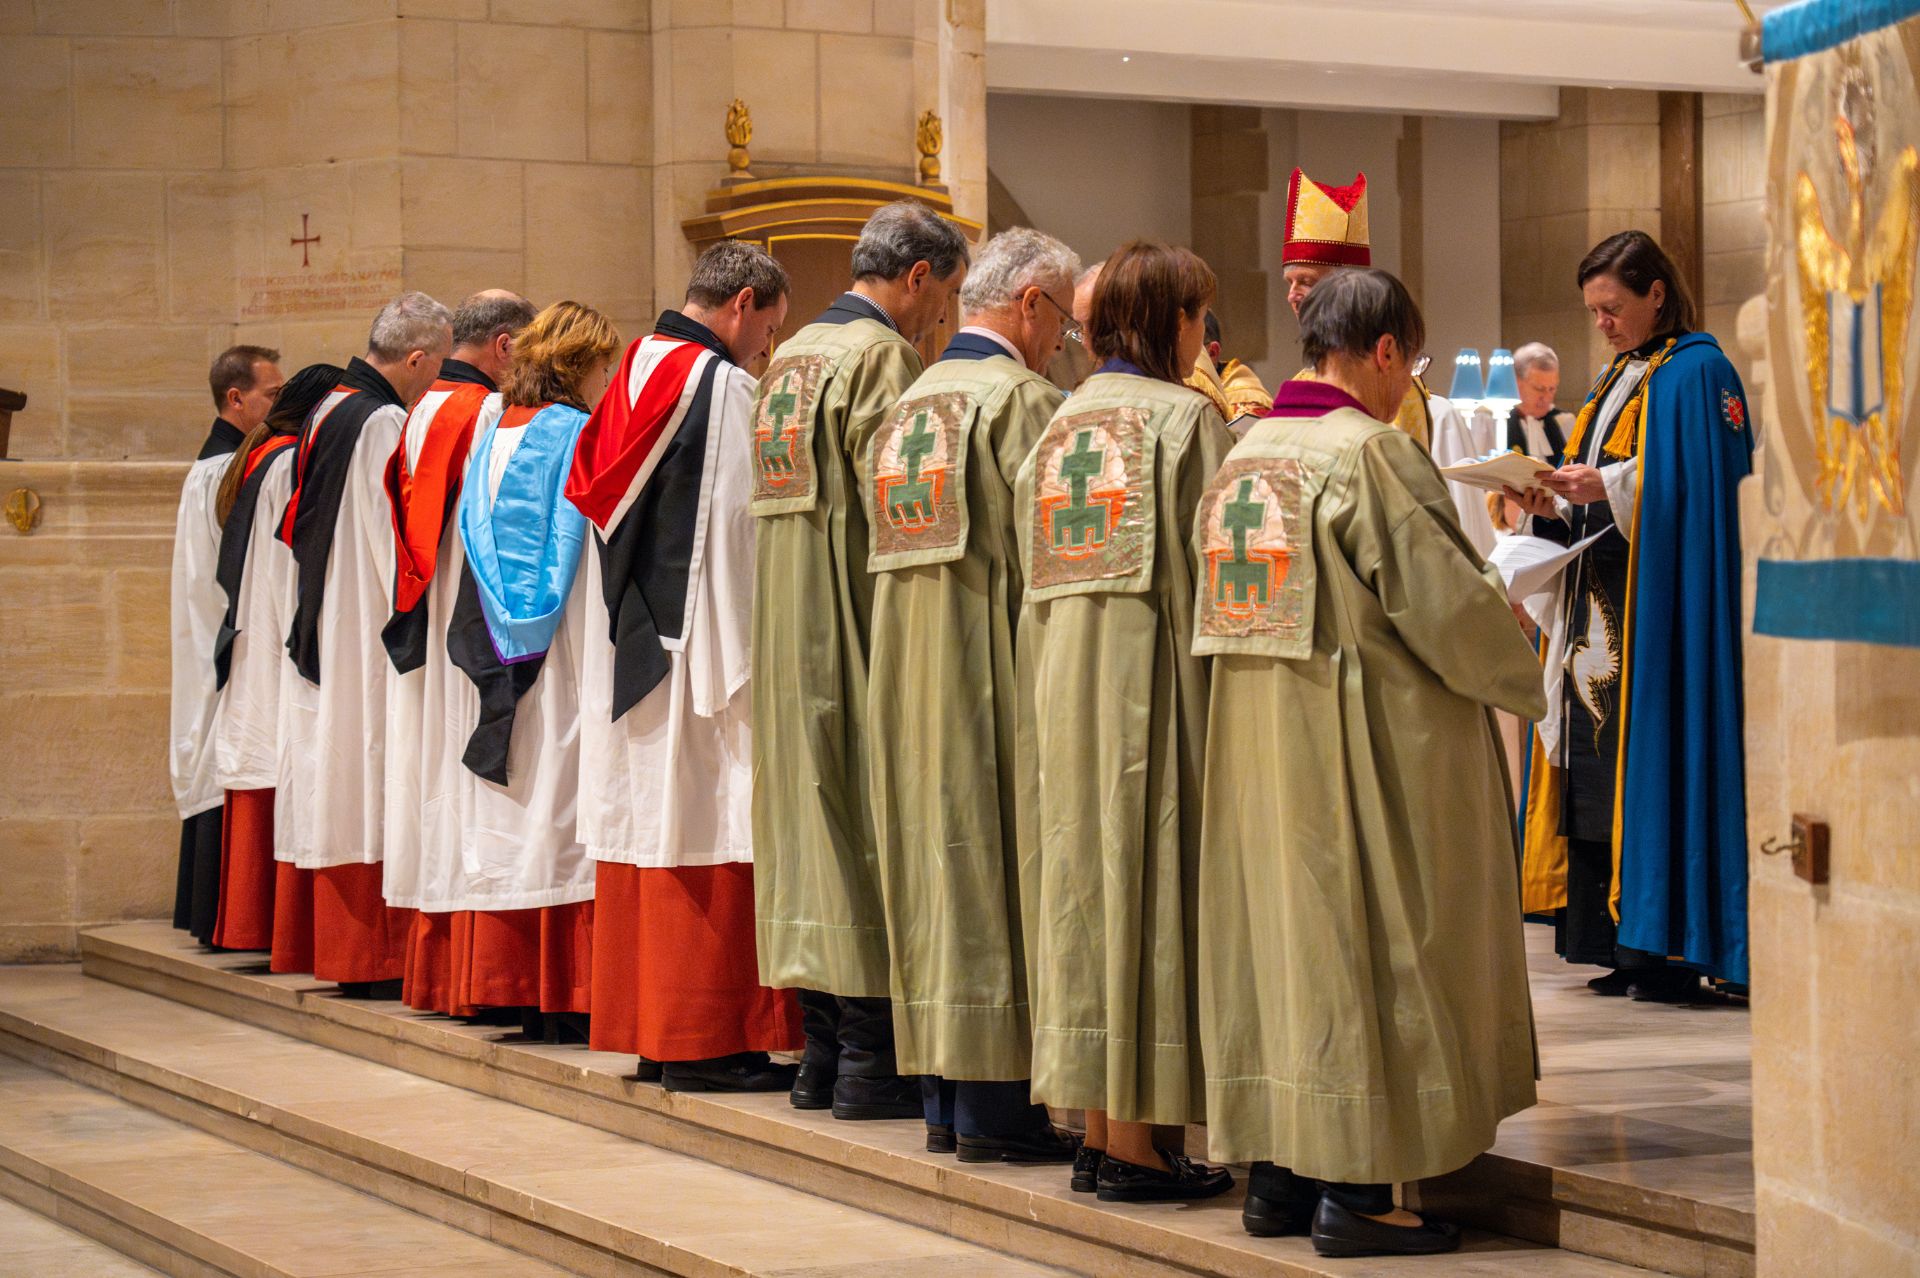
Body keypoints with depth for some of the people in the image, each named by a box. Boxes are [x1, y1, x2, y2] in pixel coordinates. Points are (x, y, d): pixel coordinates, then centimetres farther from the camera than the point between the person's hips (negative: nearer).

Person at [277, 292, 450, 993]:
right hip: (368, 640, -9)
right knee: (375, 788, -6)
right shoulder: (385, 423, -15)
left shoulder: (326, 412, 13)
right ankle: (375, 955, -5)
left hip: (322, 632, 9)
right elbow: (397, 542, -16)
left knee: (339, 787, 11)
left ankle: (340, 949, 15)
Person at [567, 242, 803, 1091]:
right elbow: (736, 529, -16)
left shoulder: (634, 376, 12)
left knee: (646, 820, 11)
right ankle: (704, 1042, -4)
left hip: (628, 661, 9)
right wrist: (747, 661, -13)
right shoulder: (724, 387, -12)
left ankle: (646, 1028, 16)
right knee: (705, 826, -6)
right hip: (696, 652, -9)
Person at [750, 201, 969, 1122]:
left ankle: (823, 1049, 16)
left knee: (811, 811, 11)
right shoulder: (882, 357, -13)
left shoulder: (790, 357, 15)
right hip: (857, 626, -9)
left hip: (786, 629, 9)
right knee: (867, 815, -4)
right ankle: (869, 1060, -2)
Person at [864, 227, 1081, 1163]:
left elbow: (885, 539, 13)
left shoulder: (910, 402, 13)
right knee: (996, 858, -4)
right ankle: (994, 1105, -2)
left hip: (907, 671, 8)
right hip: (990, 669, -8)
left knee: (935, 854, 11)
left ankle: (945, 1098, 16)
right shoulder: (1019, 399, -12)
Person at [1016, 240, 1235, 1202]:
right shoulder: (1186, 417, -9)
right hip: (1149, 680, -7)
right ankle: (1137, 1138, -1)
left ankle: (1099, 1131, 14)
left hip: (1060, 682, 7)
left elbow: (1034, 572, 10)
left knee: (1088, 877, 10)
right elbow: (1208, 573, -11)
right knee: (1148, 875, -3)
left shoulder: (1058, 426, 11)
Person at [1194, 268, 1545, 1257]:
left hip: (1254, 749, 8)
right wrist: (1519, 676, 4)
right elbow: (1446, 599, -16)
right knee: (1362, 941, -2)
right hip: (1367, 745, -8)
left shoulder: (1243, 455, 9)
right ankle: (1355, 1187, 0)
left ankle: (1275, 1175, 17)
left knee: (1277, 933, 12)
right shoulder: (1367, 452, -16)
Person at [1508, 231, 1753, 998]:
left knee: (1651, 764, -9)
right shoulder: (1615, 381, 20)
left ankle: (1670, 951, -6)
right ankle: (1623, 946, 7)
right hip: (1597, 613, 9)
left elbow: (1706, 489, -16)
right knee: (1594, 766, 4)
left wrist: (1610, 487, -22)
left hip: (1662, 611, -9)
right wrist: (1552, 506, 2)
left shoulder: (1698, 373, -7)